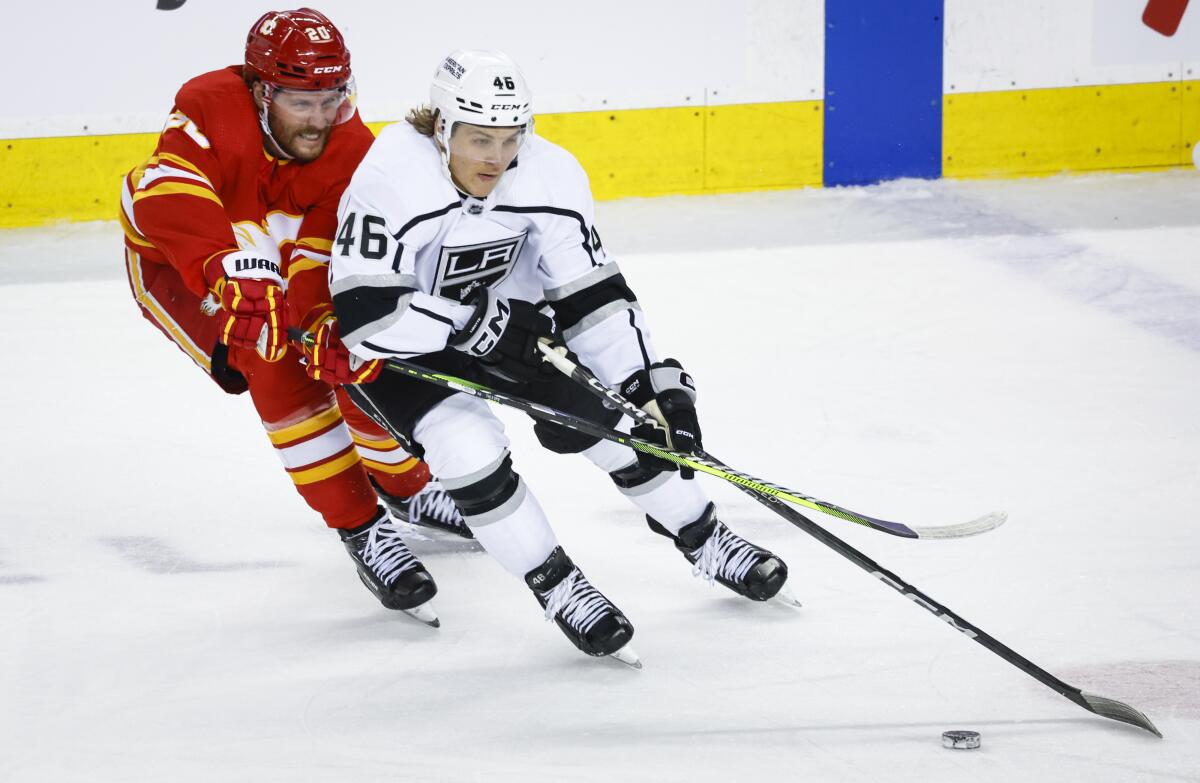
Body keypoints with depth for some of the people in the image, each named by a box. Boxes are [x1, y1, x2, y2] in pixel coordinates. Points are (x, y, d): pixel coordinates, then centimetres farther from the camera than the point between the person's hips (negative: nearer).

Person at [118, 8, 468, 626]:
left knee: (352, 360, -1)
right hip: (174, 267, -5)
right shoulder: (209, 107, -34)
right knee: (276, 366, -25)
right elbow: (170, 197, -51)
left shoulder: (352, 146, -21)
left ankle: (406, 488, 32)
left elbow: (327, 256, -30)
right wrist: (232, 270, -65)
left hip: (270, 264, 5)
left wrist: (328, 325, -50)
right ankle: (361, 530, -17)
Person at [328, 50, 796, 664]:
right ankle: (557, 588, -9)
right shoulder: (391, 179, -33)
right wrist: (479, 325, -34)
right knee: (468, 442, -26)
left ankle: (705, 542, 16)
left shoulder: (548, 175, -19)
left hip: (500, 319, 4)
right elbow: (364, 315, -36)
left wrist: (654, 384, -19)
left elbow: (590, 292, -13)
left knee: (608, 414, -5)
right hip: (400, 342, -4)